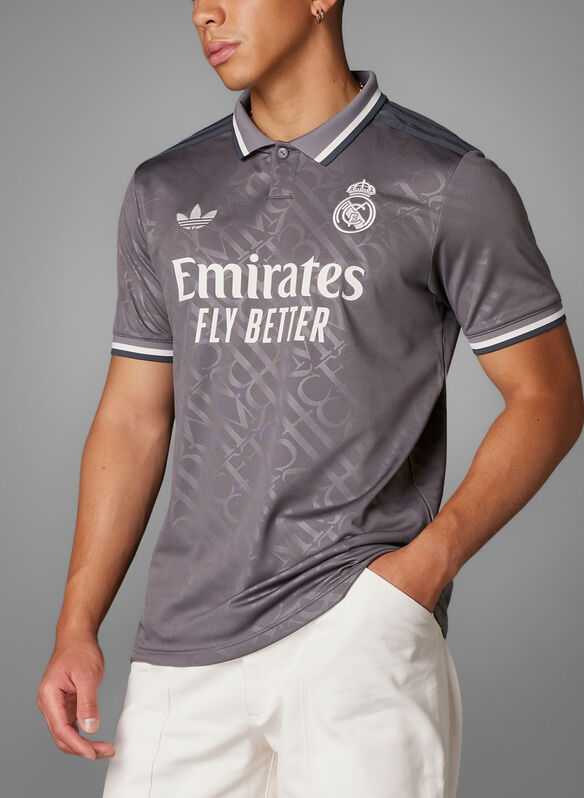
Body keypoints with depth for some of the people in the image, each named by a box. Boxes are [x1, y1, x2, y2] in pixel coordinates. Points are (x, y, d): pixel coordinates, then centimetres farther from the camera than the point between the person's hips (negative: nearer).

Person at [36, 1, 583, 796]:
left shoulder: (451, 185, -1)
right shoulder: (163, 193, 13)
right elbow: (134, 418, 15)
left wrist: (432, 558, -11)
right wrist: (76, 627, 8)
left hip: (359, 620, -4)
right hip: (187, 641, 4)